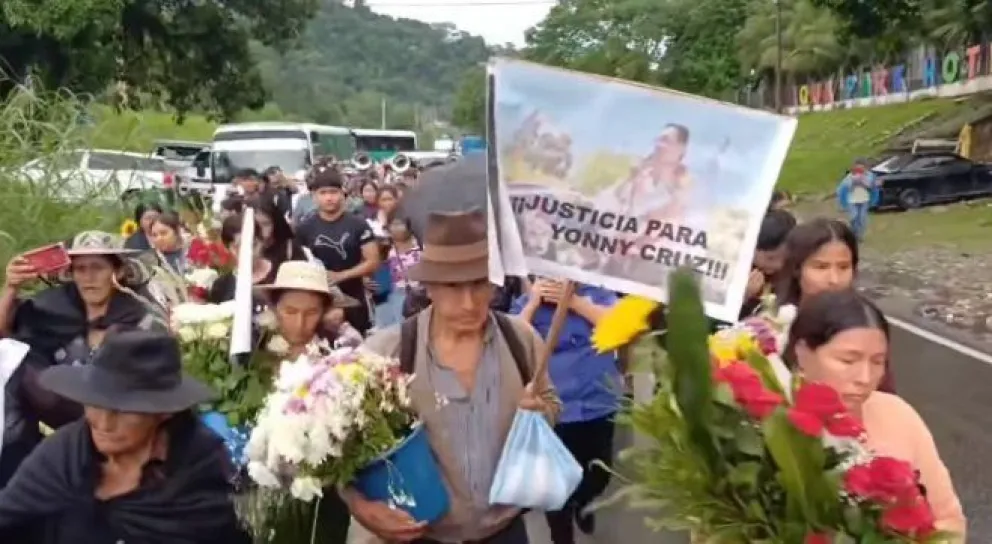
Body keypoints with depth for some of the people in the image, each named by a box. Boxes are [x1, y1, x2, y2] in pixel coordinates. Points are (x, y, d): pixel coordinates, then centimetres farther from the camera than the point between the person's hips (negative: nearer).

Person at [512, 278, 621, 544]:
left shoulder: (596, 293, -1)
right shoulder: (525, 304, -1)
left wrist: (573, 301, -19)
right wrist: (533, 304, -16)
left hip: (598, 407, 1)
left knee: (599, 475, 17)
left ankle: (581, 503, 52)